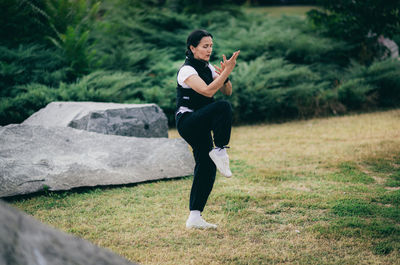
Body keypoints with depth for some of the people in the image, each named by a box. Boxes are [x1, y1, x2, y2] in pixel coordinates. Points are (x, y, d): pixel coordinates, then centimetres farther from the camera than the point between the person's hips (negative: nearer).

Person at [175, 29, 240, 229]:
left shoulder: (208, 68, 12)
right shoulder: (187, 70, -13)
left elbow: (227, 91, 8)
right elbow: (207, 91, -27)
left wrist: (224, 75, -11)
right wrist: (227, 71, -27)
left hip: (201, 126, 9)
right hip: (187, 121, -9)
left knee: (207, 170, 5)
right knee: (223, 107, -32)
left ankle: (194, 218, 10)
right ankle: (219, 152, -19)